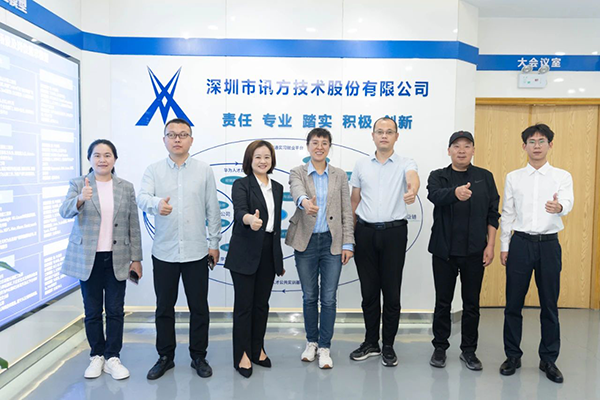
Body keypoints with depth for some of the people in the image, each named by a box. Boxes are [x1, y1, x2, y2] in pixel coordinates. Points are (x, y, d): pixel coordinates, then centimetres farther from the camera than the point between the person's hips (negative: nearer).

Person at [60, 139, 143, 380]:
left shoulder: (126, 188, 3)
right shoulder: (78, 184, 0)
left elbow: (133, 226, 4)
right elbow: (65, 211, -17)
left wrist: (136, 258, 2)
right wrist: (81, 199, -39)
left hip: (117, 259, 1)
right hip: (88, 258, 0)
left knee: (115, 311, 6)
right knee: (92, 311, 10)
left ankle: (112, 357, 19)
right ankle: (97, 356, 26)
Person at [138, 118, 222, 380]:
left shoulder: (204, 170, 2)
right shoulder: (154, 170, 2)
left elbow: (212, 209, 3)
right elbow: (142, 197, -15)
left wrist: (214, 243, 3)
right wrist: (157, 204, -39)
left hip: (196, 251, 0)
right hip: (164, 252, 1)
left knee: (199, 307, 8)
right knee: (164, 307, 12)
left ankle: (199, 356, 26)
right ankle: (165, 356, 30)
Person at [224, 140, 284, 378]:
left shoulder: (277, 188, 12)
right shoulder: (241, 185, -4)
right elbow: (239, 211, -24)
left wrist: (280, 258, 16)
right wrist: (250, 219, -48)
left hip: (269, 252, 5)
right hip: (246, 253, -5)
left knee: (262, 303, 12)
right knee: (244, 304, 3)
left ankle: (257, 349, 27)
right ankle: (243, 355, 15)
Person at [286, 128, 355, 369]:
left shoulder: (340, 176, 7)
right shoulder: (298, 173, 2)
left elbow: (347, 211, 5)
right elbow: (296, 190, -23)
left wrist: (348, 243, -1)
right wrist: (305, 202, -47)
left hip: (332, 242, 1)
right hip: (306, 242, 0)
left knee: (329, 297, 2)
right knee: (309, 296, 11)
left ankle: (324, 347, 17)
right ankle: (311, 342, 29)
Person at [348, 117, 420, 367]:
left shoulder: (405, 164, 1)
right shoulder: (361, 166, 9)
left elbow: (413, 177, -24)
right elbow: (354, 201, 12)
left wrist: (412, 191, -48)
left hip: (394, 232, -2)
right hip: (365, 232, 2)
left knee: (391, 292, 5)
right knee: (368, 291, 10)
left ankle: (388, 346, 21)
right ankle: (371, 342, 26)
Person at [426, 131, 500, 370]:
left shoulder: (485, 177, 5)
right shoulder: (438, 176, 1)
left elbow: (493, 214, 4)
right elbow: (435, 195, -22)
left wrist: (490, 245, -3)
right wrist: (456, 192, -44)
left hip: (475, 251, 1)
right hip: (444, 250, -1)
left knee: (472, 303, 9)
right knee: (443, 302, 9)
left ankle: (468, 350, 25)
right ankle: (440, 347, 24)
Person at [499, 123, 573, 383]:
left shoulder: (562, 176, 3)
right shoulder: (513, 177, 6)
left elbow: (568, 202, -16)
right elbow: (507, 214, 8)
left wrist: (559, 206, -41)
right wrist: (504, 247, 4)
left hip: (549, 244, 0)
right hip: (520, 243, 1)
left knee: (550, 305, 8)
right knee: (513, 304, 5)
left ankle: (548, 359, 23)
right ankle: (513, 356, 20)